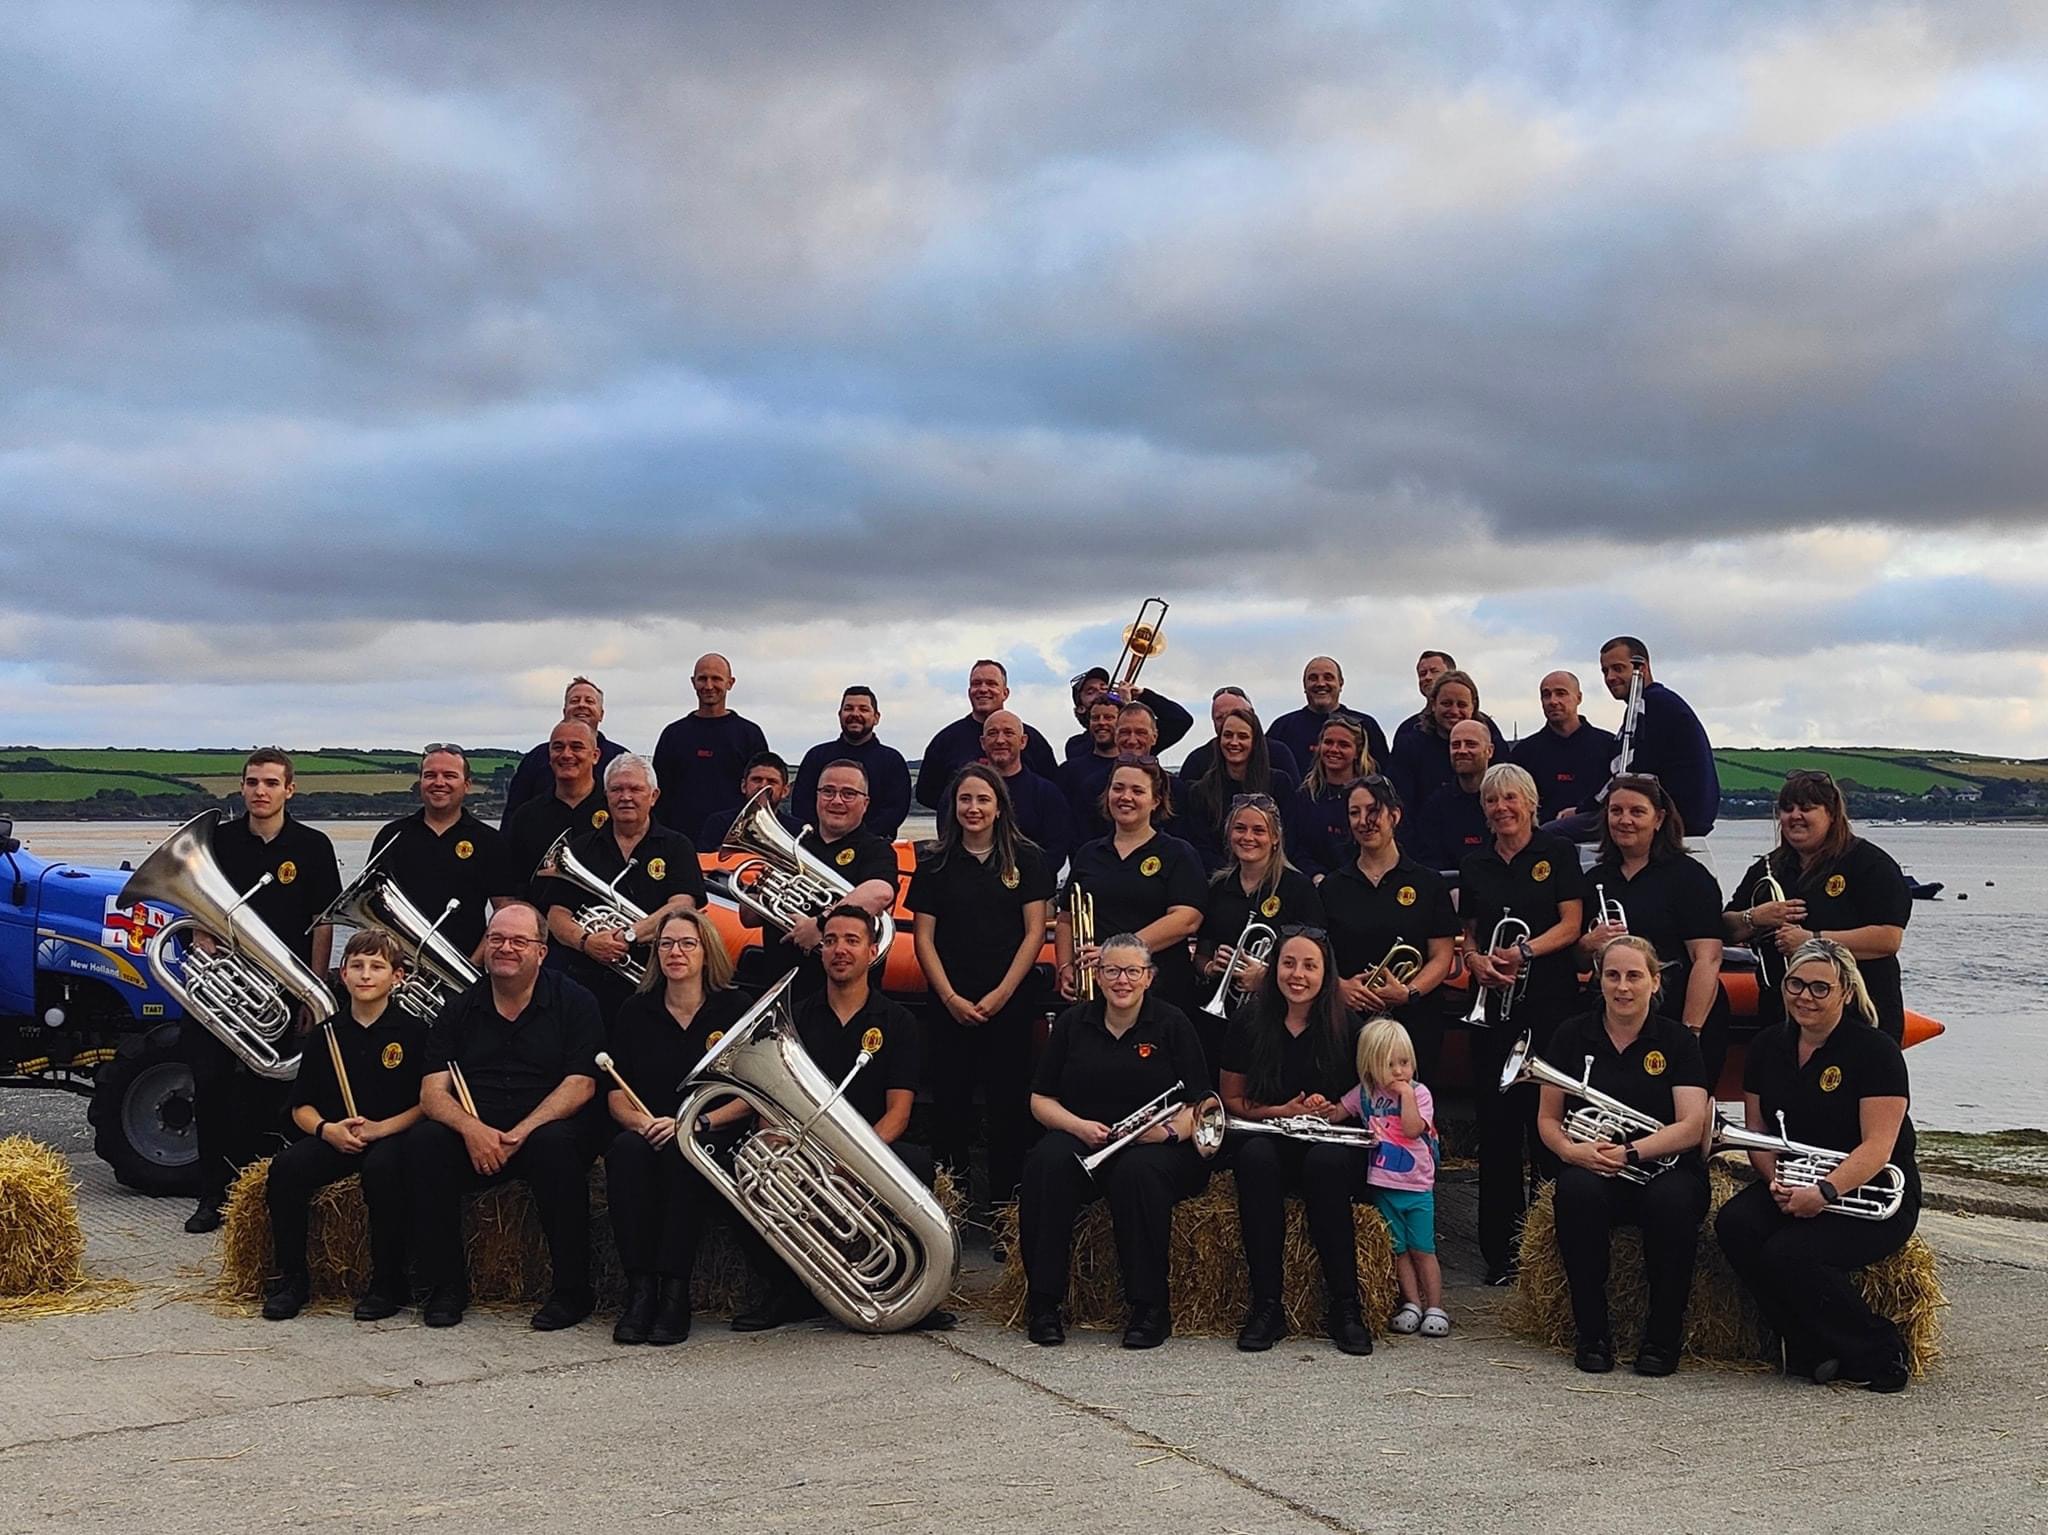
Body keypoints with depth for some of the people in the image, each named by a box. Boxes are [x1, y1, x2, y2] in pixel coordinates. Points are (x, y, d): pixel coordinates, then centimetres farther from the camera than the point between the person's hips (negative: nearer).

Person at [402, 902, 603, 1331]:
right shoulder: (459, 1010, 12)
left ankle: (572, 1290, -23)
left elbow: (581, 1084, -8)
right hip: (474, 1138, 3)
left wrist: (521, 1133, -21)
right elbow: (432, 1091, 2)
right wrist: (472, 1129, -20)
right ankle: (445, 1284, -14)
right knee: (422, 1142, -26)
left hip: (544, 1129, -3)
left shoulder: (574, 1002, 3)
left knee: (557, 1144, -36)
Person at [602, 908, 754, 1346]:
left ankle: (675, 1291, -32)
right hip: (647, 1132, 2)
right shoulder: (635, 1011, 11)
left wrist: (696, 1122, -18)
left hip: (714, 1137, -2)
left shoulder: (736, 1008, 3)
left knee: (682, 1154, -36)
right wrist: (643, 1122, -15)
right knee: (626, 1150, -33)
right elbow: (616, 1095, 7)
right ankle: (639, 1289, -32)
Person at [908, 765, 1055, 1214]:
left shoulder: (1027, 858, 2)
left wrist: (1001, 994, -9)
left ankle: (1004, 1204, 9)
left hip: (1010, 1003, -1)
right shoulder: (934, 862, 6)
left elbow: (1035, 932, -1)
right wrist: (951, 998, -7)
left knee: (1009, 1101, 0)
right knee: (951, 1100, 3)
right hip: (949, 1004, 1)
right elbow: (923, 937, 3)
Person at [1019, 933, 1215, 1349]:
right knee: (1046, 1163, -32)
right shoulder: (1073, 1023, 11)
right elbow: (1040, 1100, 10)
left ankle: (1149, 1307, -25)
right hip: (1081, 1141, 2)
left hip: (1156, 1147, -2)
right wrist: (1079, 1125, -10)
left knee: (1139, 1172, -37)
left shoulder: (1172, 1024, 5)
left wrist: (1170, 1130, -21)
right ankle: (1043, 1301, -24)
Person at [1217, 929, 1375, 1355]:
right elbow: (1232, 1100, 7)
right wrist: (1282, 1112, -11)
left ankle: (1343, 1305, -25)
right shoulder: (1249, 1024, 3)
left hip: (1333, 1143, -1)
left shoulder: (1347, 1028, 1)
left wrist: (1335, 1110, -14)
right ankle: (1266, 1304, -29)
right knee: (1256, 1157, -35)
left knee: (1326, 1161, -36)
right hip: (1269, 1139, 1)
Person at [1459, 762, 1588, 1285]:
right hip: (1494, 1003, 4)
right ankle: (1501, 1246, 9)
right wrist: (1476, 959, -6)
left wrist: (1525, 952, -19)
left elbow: (1571, 925, -4)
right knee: (1496, 1119, 3)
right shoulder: (1474, 865, 13)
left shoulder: (1558, 853, 2)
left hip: (1551, 1001, -3)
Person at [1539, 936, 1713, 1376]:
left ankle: (1662, 1337, -14)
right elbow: (1547, 1117, 7)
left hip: (1664, 1166, -1)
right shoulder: (1573, 1035, 6)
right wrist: (1570, 1149, -16)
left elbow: (1692, 1126, -8)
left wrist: (1629, 1152, -22)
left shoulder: (1677, 1040, 1)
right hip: (1591, 1167, 1)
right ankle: (1592, 1334, -18)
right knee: (1577, 1192, -34)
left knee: (1673, 1201, -35)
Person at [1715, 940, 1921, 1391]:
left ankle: (1878, 1355, -6)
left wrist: (1824, 1193, -32)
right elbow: (1756, 1129, 10)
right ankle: (1811, 1349, -10)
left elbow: (1878, 1146, -18)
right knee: (1734, 1225, -24)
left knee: (1789, 1255, -29)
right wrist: (1777, 1181, -11)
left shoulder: (1875, 1051, -11)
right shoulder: (1768, 1046, 7)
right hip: (1793, 1188, 6)